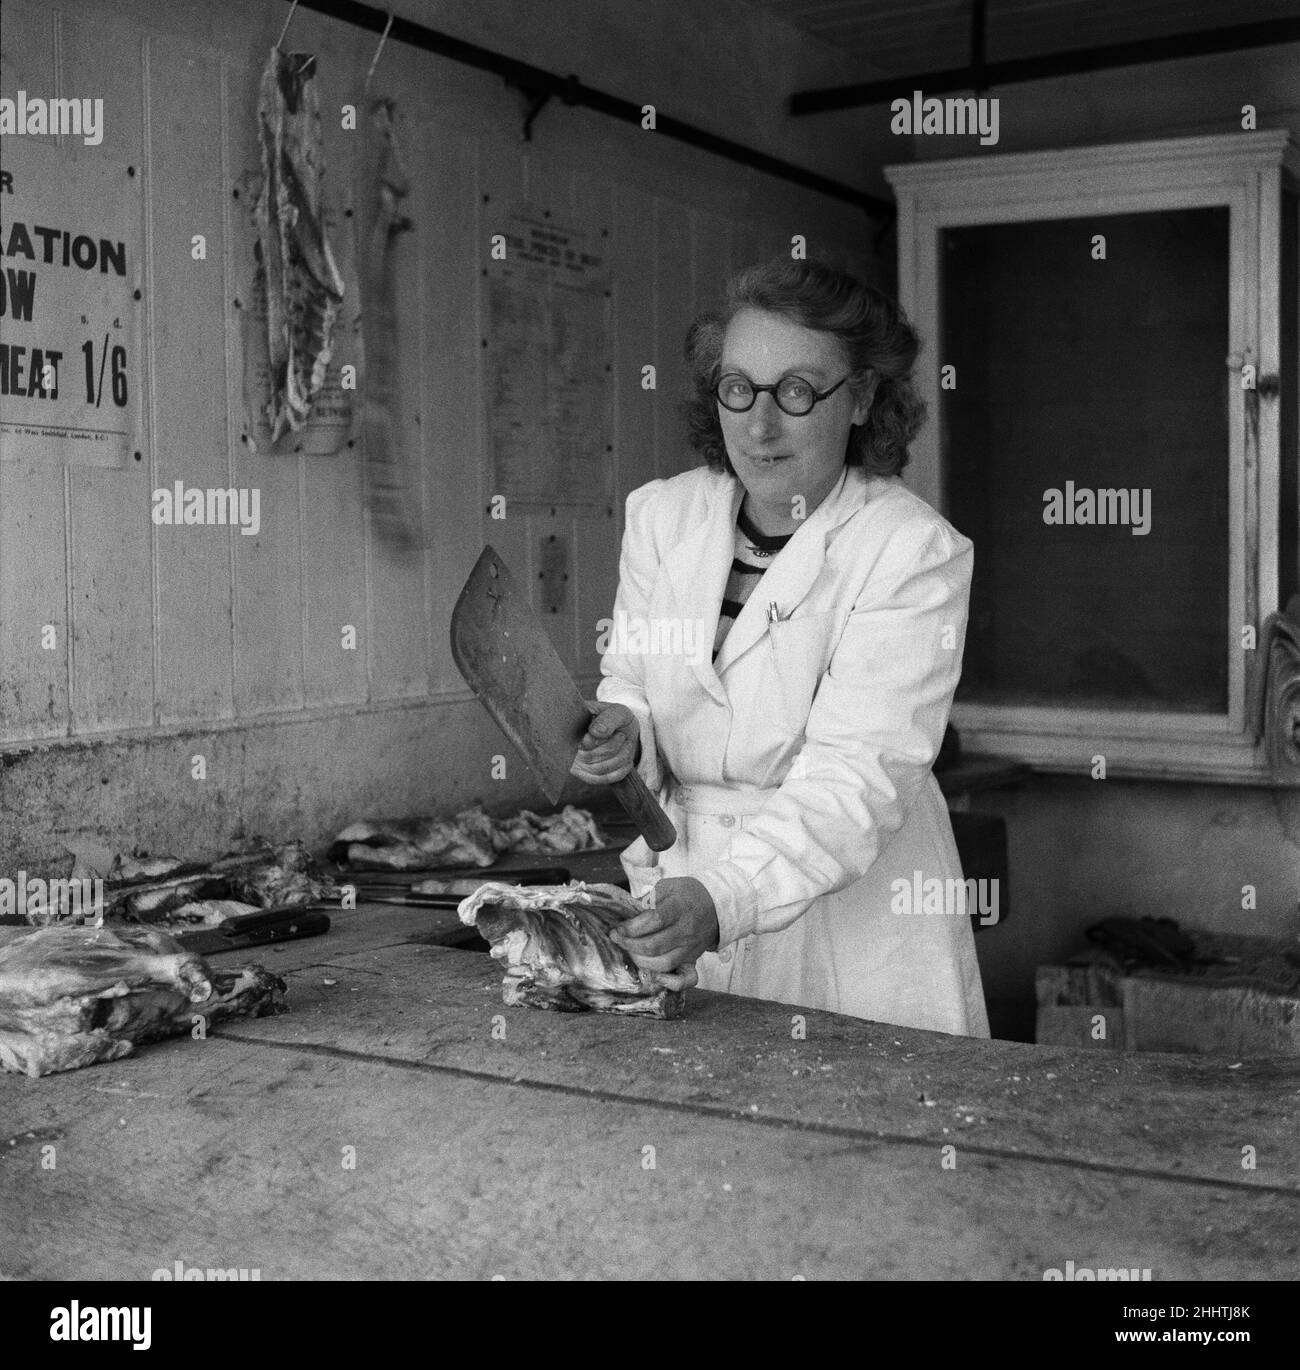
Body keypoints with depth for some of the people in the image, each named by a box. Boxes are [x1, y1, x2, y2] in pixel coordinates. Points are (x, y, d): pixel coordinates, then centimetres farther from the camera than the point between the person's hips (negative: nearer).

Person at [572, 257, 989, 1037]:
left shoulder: (915, 552, -14)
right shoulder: (661, 516, 2)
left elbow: (858, 774, -23)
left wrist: (724, 899, -36)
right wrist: (624, 733, -13)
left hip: (854, 922, -4)